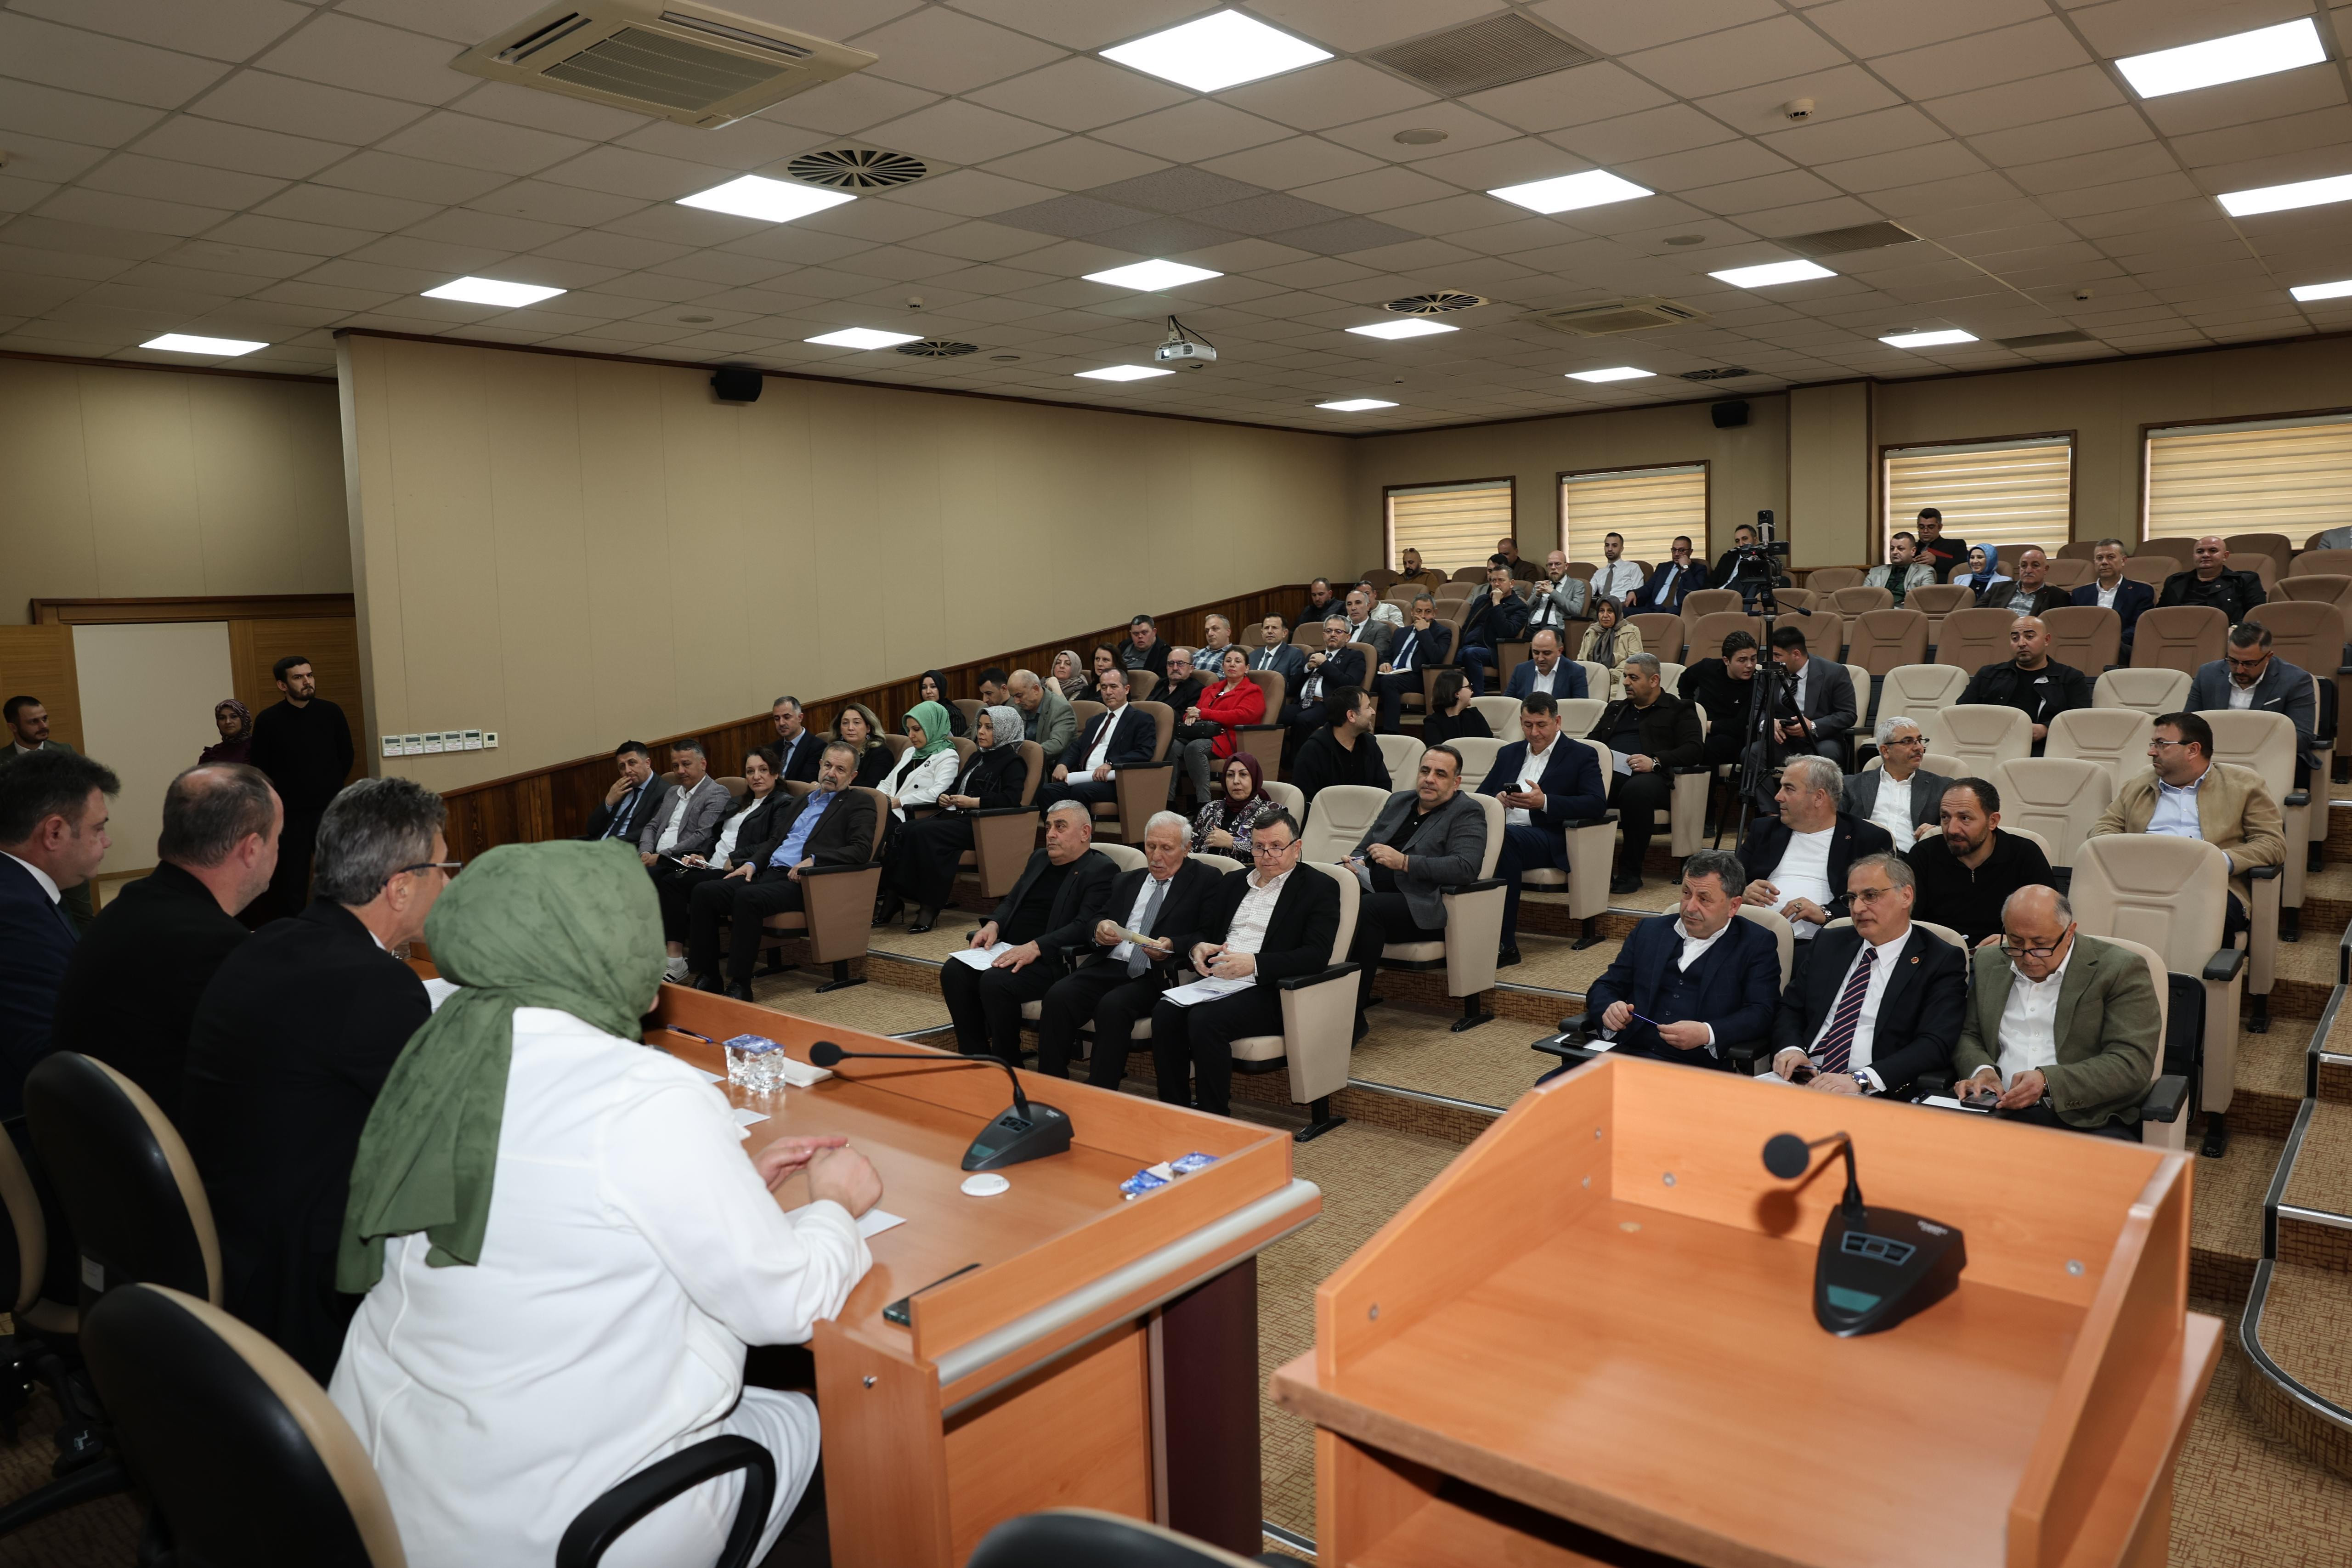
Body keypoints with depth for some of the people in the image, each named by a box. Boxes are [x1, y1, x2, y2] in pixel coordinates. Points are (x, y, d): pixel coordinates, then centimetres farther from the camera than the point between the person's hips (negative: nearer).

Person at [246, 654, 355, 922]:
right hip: (291, 813, -1)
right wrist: (284, 794, 6)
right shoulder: (268, 720, -4)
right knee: (292, 882, 3)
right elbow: (259, 768, 3)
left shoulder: (331, 713, 2)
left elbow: (346, 756, 13)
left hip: (330, 809, 2)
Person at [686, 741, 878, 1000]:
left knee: (748, 897, -34)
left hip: (801, 882, -7)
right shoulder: (800, 802, 27)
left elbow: (862, 850, -8)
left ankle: (739, 986, -27)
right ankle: (707, 977, -8)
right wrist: (752, 863, 6)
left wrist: (814, 860, -19)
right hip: (768, 873, 7)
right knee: (704, 893, -13)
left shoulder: (859, 802, 6)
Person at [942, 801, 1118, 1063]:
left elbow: (1086, 926, -17)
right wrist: (993, 924, 1)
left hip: (1052, 960, -8)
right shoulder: (1039, 858, 21)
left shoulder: (1102, 870, -5)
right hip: (1010, 951, 8)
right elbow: (1011, 901, 24)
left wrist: (1036, 947, -27)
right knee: (953, 971, -15)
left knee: (995, 982, -31)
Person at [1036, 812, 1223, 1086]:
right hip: (1109, 967, 5)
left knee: (1113, 1006, -33)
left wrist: (1172, 947, -21)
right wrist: (1099, 930, -6)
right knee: (1058, 996, -23)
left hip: (1156, 976, -5)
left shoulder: (1206, 880, 6)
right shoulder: (1126, 881, 23)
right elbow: (1096, 922, 19)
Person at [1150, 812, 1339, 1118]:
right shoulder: (1233, 882, 21)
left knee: (1205, 1019, -32)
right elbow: (1201, 930, 22)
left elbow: (1317, 956, -11)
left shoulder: (1320, 888, 2)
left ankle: (1216, 1120, -19)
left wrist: (1254, 963, -23)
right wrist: (1198, 948, -5)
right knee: (1165, 1012, -24)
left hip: (1268, 992, -5)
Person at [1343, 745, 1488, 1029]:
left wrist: (1404, 862, -19)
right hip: (1373, 892, 6)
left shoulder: (1467, 812, 2)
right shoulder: (1399, 801, 22)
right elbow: (1364, 846, 27)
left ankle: (1353, 1017, -29)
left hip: (1420, 906, -6)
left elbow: (1466, 868, -15)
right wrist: (1355, 862, 2)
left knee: (1366, 908, -34)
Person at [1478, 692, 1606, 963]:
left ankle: (1505, 943, -35)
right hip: (1502, 832, 4)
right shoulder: (1509, 753, 26)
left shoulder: (1580, 755, 11)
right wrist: (1497, 800, -5)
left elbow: (1597, 803, -4)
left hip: (1548, 840, -4)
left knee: (1506, 839, -38)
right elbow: (1480, 796, 21)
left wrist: (1545, 802, -17)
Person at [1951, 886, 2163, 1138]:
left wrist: (2048, 1081, -20)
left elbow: (2132, 1063, -7)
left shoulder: (2122, 970, 0)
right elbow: (1968, 1035, 20)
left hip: (2086, 1121, -2)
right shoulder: (1990, 963, 15)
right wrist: (1981, 1070, -4)